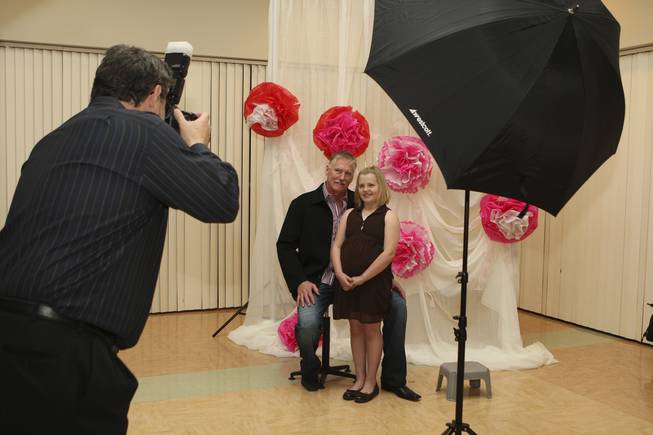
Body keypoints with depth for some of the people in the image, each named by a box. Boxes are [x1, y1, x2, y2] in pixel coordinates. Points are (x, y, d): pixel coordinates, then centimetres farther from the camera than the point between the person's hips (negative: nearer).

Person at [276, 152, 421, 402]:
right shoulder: (303, 204, 0)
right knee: (307, 324, -30)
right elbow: (285, 246, 0)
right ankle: (310, 370, 6)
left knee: (397, 304, -14)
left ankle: (393, 379, 1)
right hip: (317, 282, -3)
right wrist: (299, 282, -11)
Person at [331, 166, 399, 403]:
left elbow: (388, 253, -11)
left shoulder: (388, 217, -1)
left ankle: (371, 382, 18)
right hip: (347, 282, 4)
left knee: (371, 330, 6)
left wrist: (362, 278, -15)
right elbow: (337, 245, 7)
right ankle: (359, 379, 24)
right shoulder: (349, 214, 12)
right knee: (355, 329, 11)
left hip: (374, 282, -4)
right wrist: (340, 273, -10)